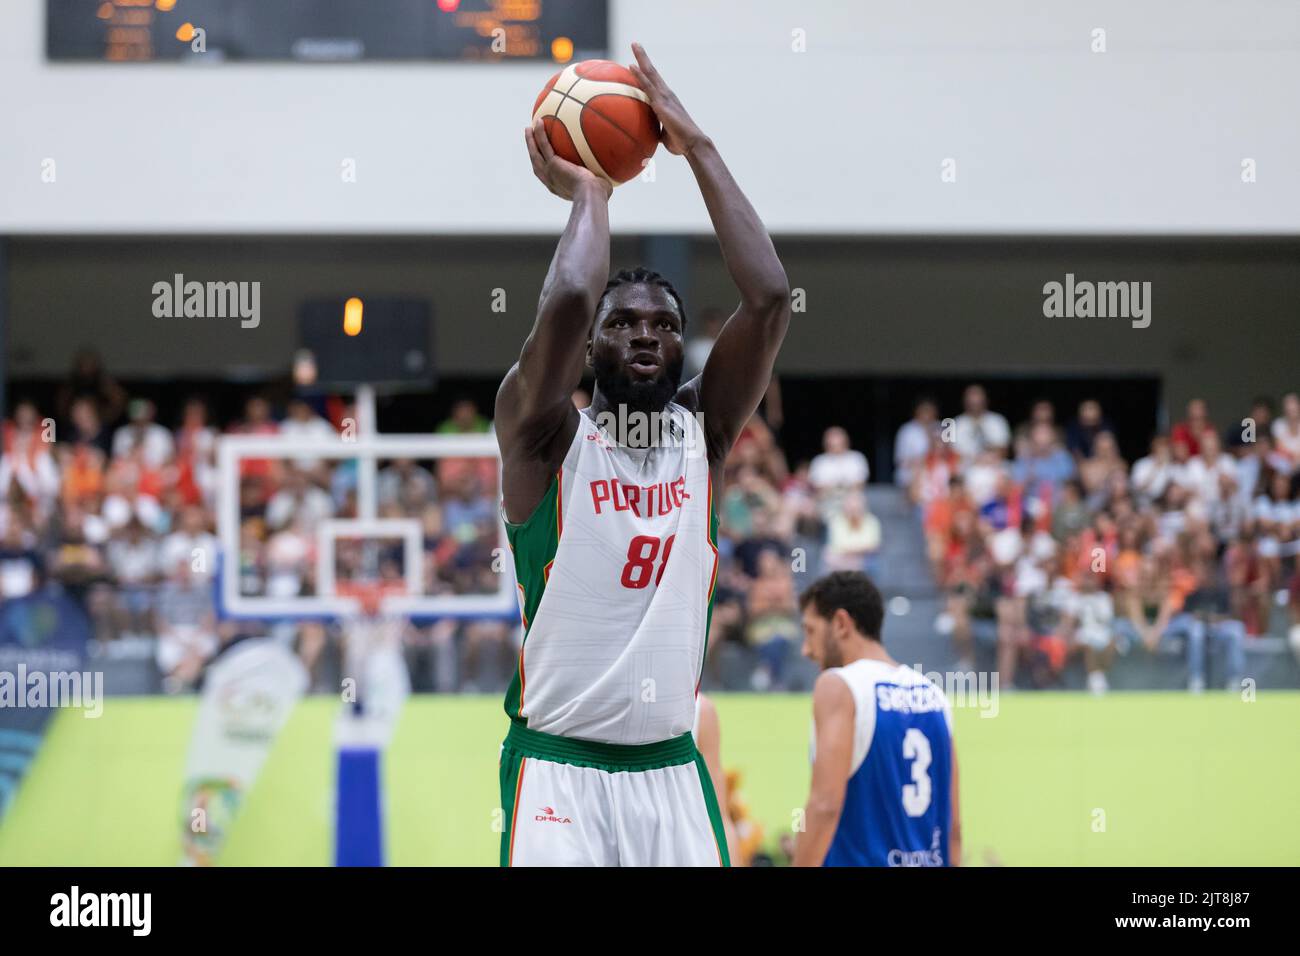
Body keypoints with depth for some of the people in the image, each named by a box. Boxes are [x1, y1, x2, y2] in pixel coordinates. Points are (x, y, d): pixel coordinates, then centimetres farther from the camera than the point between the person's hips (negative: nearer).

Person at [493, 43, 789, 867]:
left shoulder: (705, 430, 9)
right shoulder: (544, 434, -1)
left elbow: (770, 299, -4)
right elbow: (566, 304, -21)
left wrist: (699, 149, -2)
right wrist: (588, 193, -4)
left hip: (672, 770, 4)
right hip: (559, 766, -4)